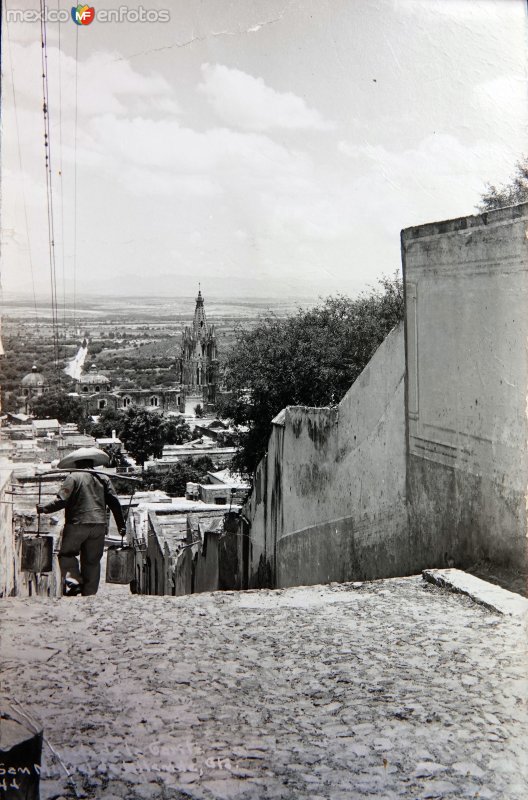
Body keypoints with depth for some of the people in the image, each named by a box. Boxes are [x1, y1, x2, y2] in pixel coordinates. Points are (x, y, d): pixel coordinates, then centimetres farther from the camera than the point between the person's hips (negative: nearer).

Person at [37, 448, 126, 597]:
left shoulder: (74, 477, -1)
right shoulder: (103, 478, 11)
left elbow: (61, 501, -10)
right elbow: (114, 502, 8)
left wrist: (44, 508, 3)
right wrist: (121, 525, 12)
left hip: (77, 524, -4)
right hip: (99, 526, 4)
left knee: (66, 555, 11)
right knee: (92, 562, 10)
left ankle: (77, 580, -8)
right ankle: (90, 593, 11)